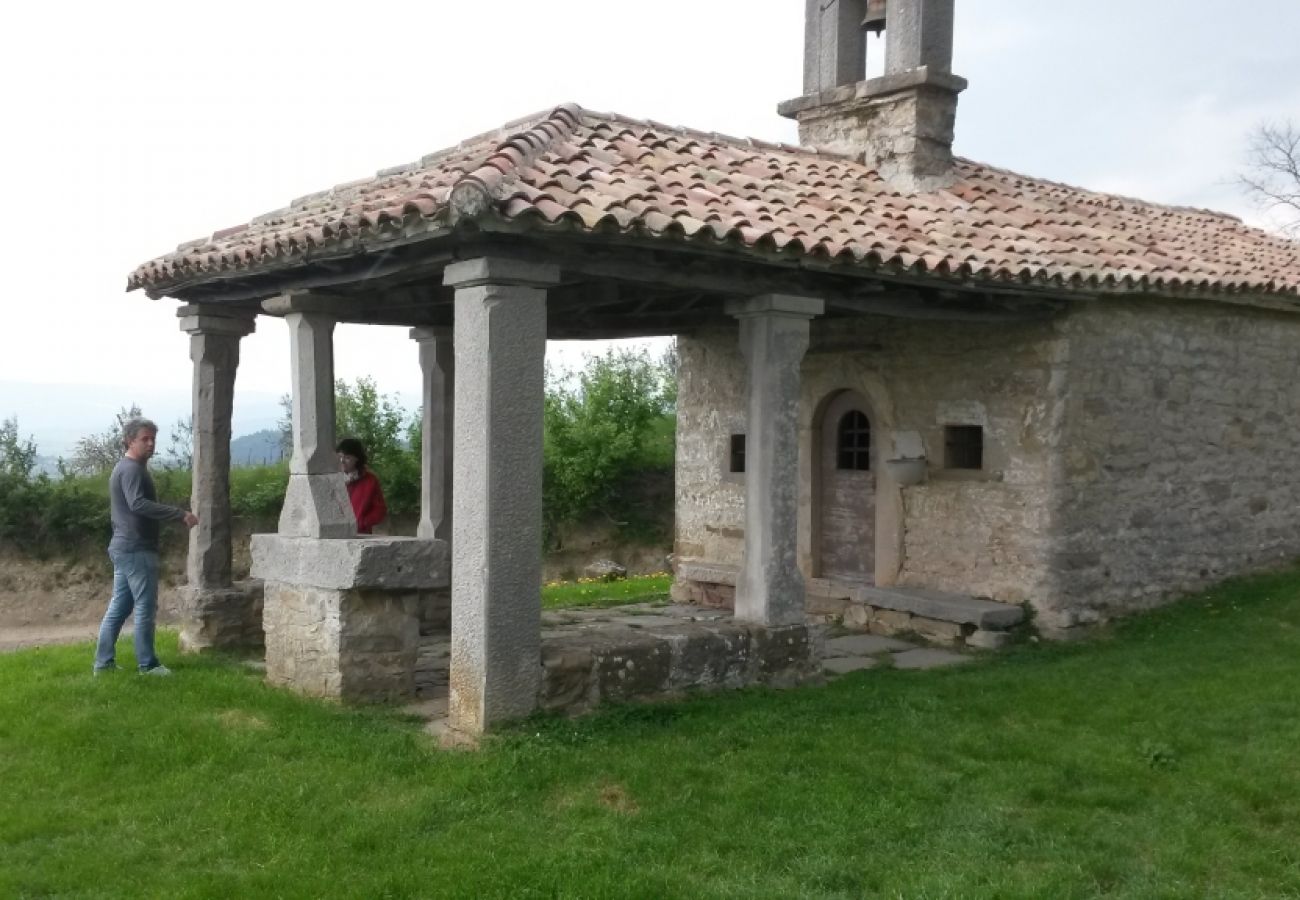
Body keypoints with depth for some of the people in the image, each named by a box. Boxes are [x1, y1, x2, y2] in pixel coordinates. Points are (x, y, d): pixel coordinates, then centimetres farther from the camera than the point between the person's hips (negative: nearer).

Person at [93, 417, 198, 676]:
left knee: (119, 606, 12)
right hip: (137, 549, -10)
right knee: (146, 608, -4)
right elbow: (138, 504, -29)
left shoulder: (122, 468, 19)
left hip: (123, 548, 10)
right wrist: (180, 514, -32)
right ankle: (147, 665, 1)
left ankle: (103, 662, 16)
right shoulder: (132, 469, -14)